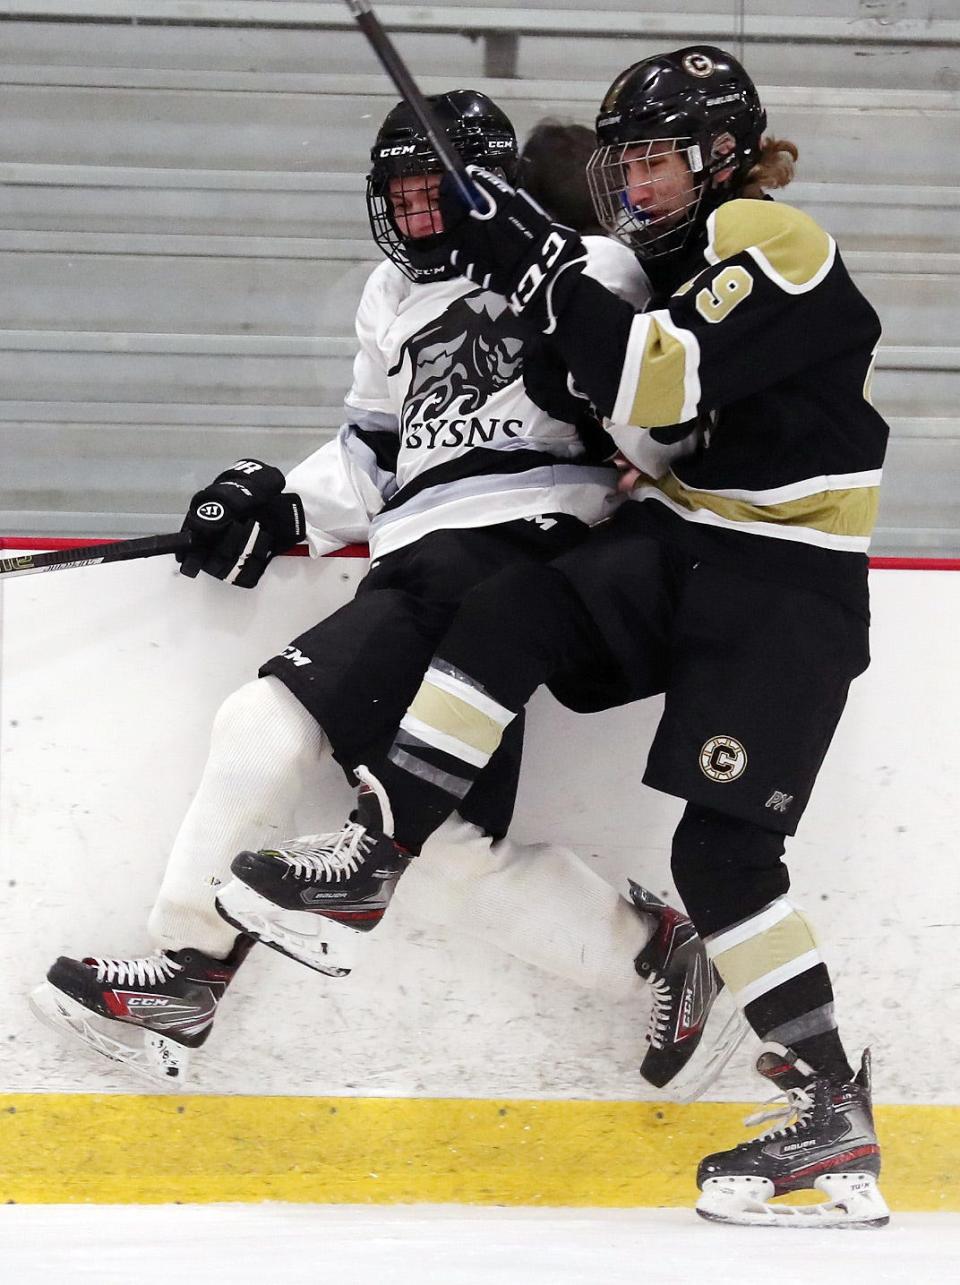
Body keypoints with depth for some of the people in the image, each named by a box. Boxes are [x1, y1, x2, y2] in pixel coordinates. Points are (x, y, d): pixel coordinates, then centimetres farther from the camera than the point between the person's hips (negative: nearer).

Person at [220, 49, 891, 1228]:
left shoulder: (770, 243, -15)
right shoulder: (671, 258, 14)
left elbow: (664, 385, -28)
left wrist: (540, 266, -26)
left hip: (785, 586, -8)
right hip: (671, 544, 8)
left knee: (723, 846, -14)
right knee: (509, 613, -15)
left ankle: (833, 1111, -10)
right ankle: (374, 845, -15)